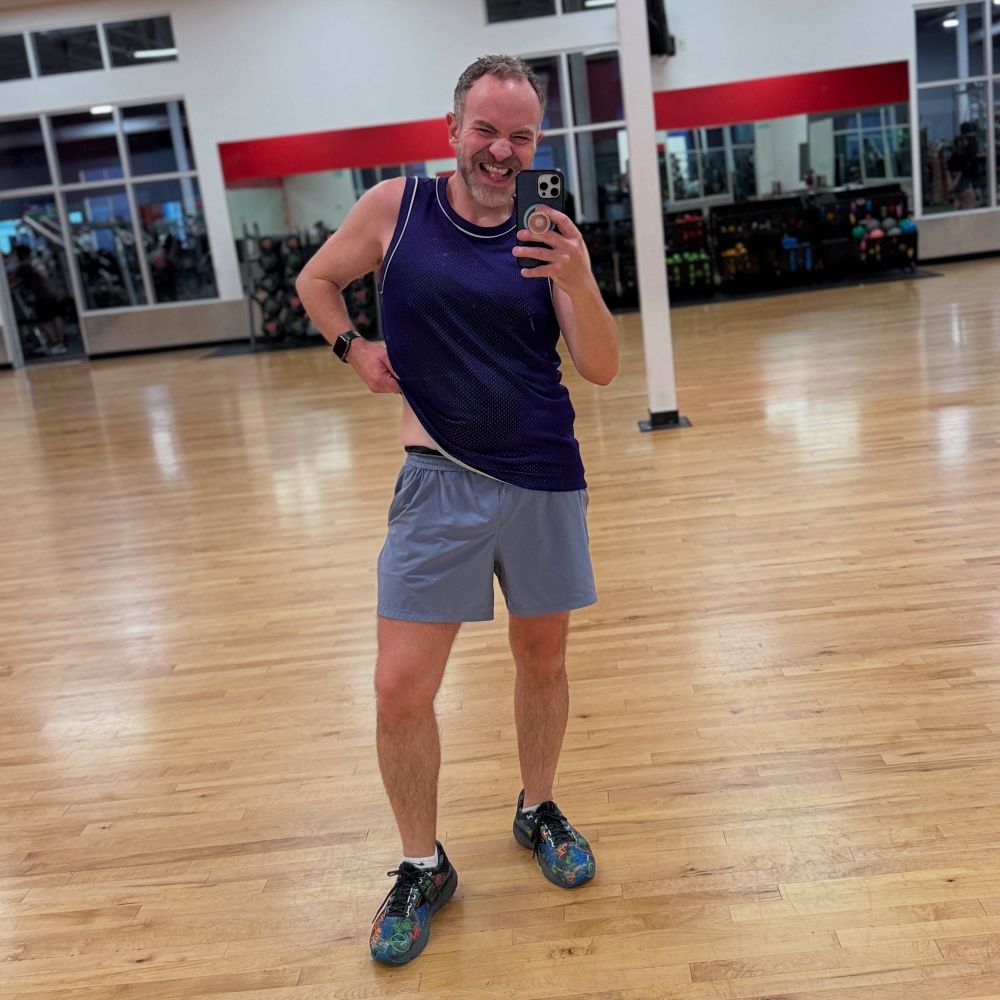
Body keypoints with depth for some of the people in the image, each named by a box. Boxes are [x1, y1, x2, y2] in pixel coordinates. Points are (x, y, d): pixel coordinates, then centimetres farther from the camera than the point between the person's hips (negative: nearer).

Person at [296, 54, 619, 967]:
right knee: (401, 688, -3)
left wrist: (579, 283, -23)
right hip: (442, 480, -1)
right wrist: (355, 349, -3)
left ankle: (538, 811, 41)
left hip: (546, 481, 2)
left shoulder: (547, 236, 0)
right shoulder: (396, 206, -2)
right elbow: (317, 281, 15)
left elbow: (603, 370, -6)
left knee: (542, 660, 15)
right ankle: (423, 867, 20)